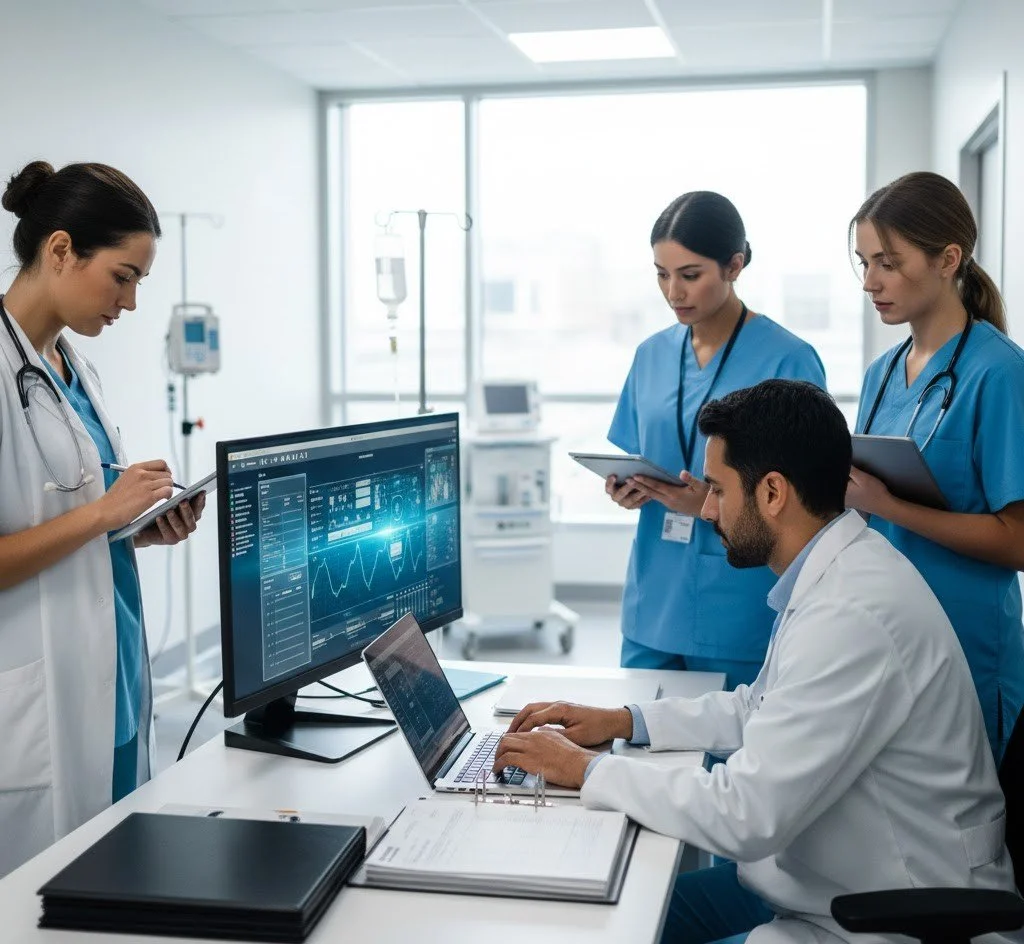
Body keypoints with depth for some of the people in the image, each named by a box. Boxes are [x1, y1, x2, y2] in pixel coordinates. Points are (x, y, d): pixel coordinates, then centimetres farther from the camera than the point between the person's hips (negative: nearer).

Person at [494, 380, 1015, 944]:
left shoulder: (853, 616, -28)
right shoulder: (833, 574, 3)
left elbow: (745, 815, -28)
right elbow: (761, 708, 18)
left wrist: (586, 769, -16)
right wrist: (624, 721, 9)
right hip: (833, 877, 9)